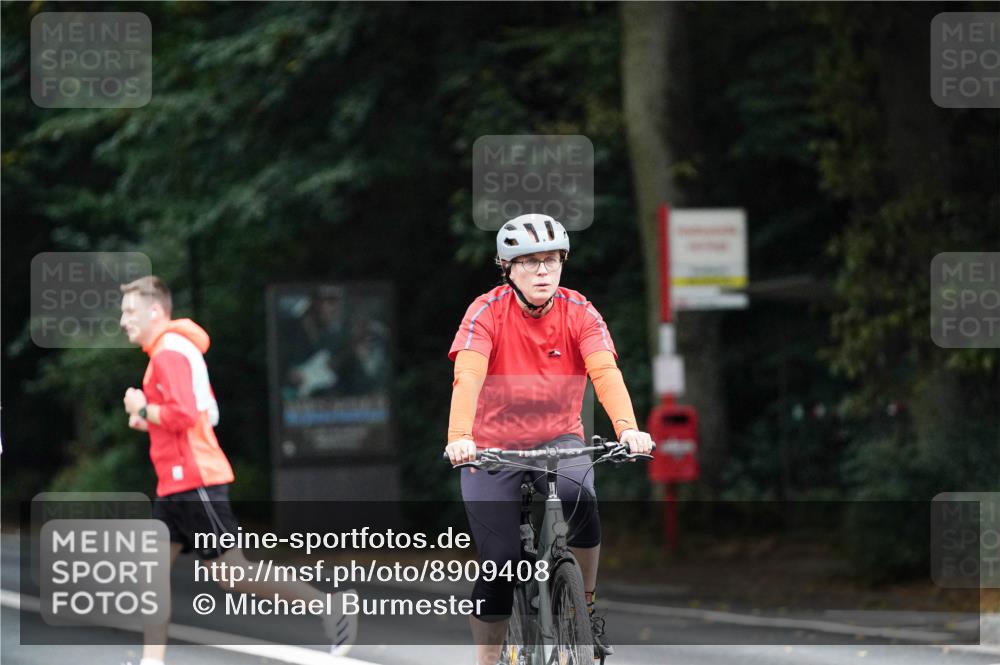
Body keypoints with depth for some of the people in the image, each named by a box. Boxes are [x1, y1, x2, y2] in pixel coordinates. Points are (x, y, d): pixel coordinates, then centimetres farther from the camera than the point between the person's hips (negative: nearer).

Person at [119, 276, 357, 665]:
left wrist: (142, 410, -10)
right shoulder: (173, 350, 19)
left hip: (194, 480, -11)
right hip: (176, 483, 11)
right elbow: (206, 414, 24)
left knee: (232, 573, -10)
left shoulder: (169, 352, -14)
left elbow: (183, 414, -25)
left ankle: (327, 606, -6)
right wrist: (149, 421, 15)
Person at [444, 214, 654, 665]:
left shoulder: (579, 312, -8)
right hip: (493, 448, -1)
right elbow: (468, 376, -27)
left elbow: (605, 371, -22)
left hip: (559, 438, 1)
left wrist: (627, 427, -40)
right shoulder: (487, 311, -13)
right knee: (499, 564, -10)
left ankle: (587, 607, -8)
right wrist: (459, 438, -44)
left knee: (579, 498, -31)